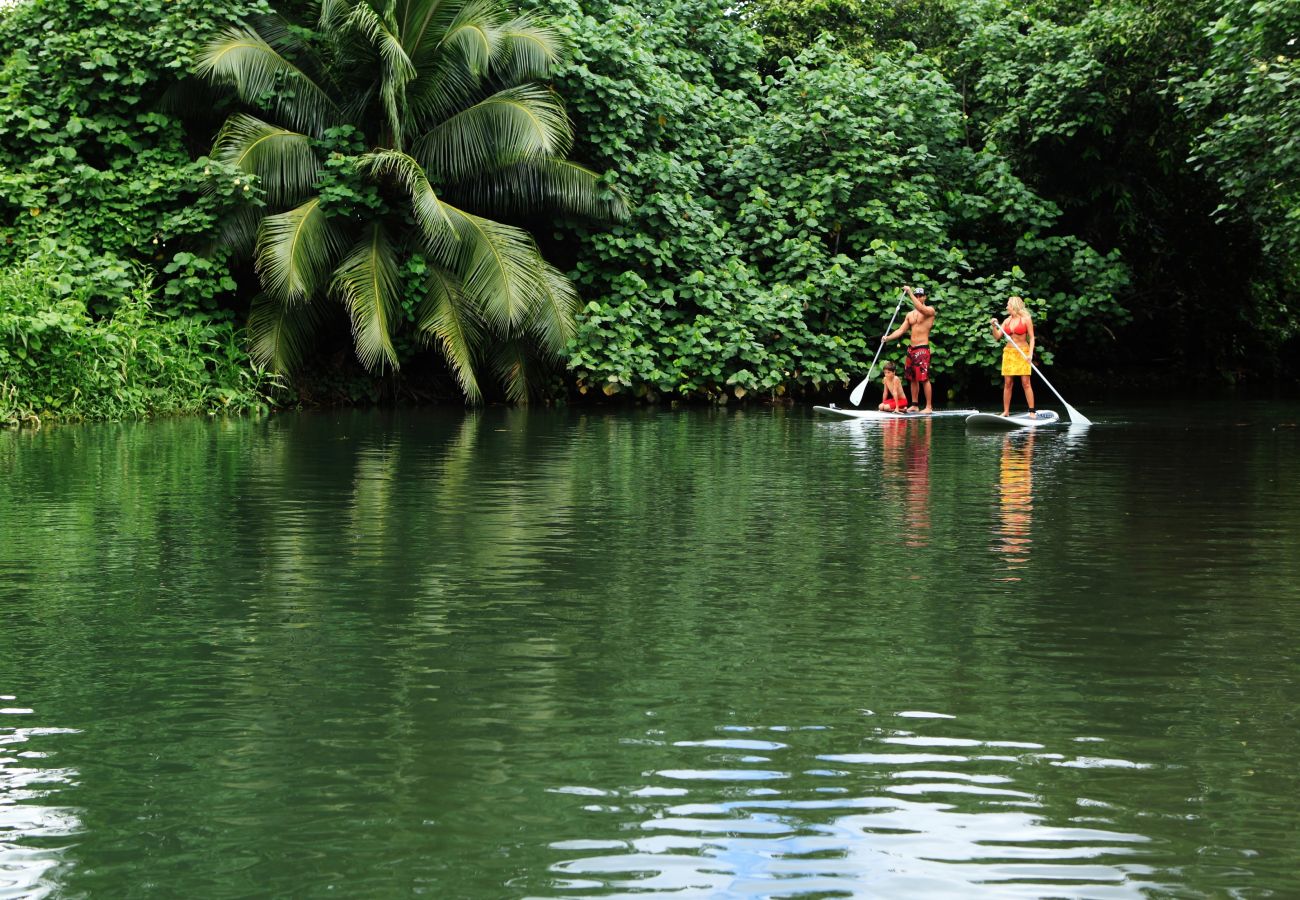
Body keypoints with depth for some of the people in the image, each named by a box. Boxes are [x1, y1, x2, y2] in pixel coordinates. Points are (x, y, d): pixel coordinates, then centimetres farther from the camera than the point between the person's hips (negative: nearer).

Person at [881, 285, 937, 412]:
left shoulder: (930, 310, -4)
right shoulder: (910, 314, 16)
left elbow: (920, 308, -27)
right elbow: (901, 330, 12)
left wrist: (910, 292, -25)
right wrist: (888, 337, -4)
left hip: (923, 349, -7)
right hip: (911, 349, 7)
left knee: (924, 378, -10)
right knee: (913, 378, 10)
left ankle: (929, 407, -9)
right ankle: (914, 404, 18)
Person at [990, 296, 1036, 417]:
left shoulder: (1026, 319, -2)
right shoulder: (1007, 320, 11)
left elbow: (1031, 338, -4)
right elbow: (997, 336, 9)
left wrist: (1030, 353, -14)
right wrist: (994, 326, -7)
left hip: (1022, 352, -5)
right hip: (1009, 352, 5)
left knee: (1026, 383, -7)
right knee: (1007, 383, 3)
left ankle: (1032, 411, -6)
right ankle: (1006, 411, 6)